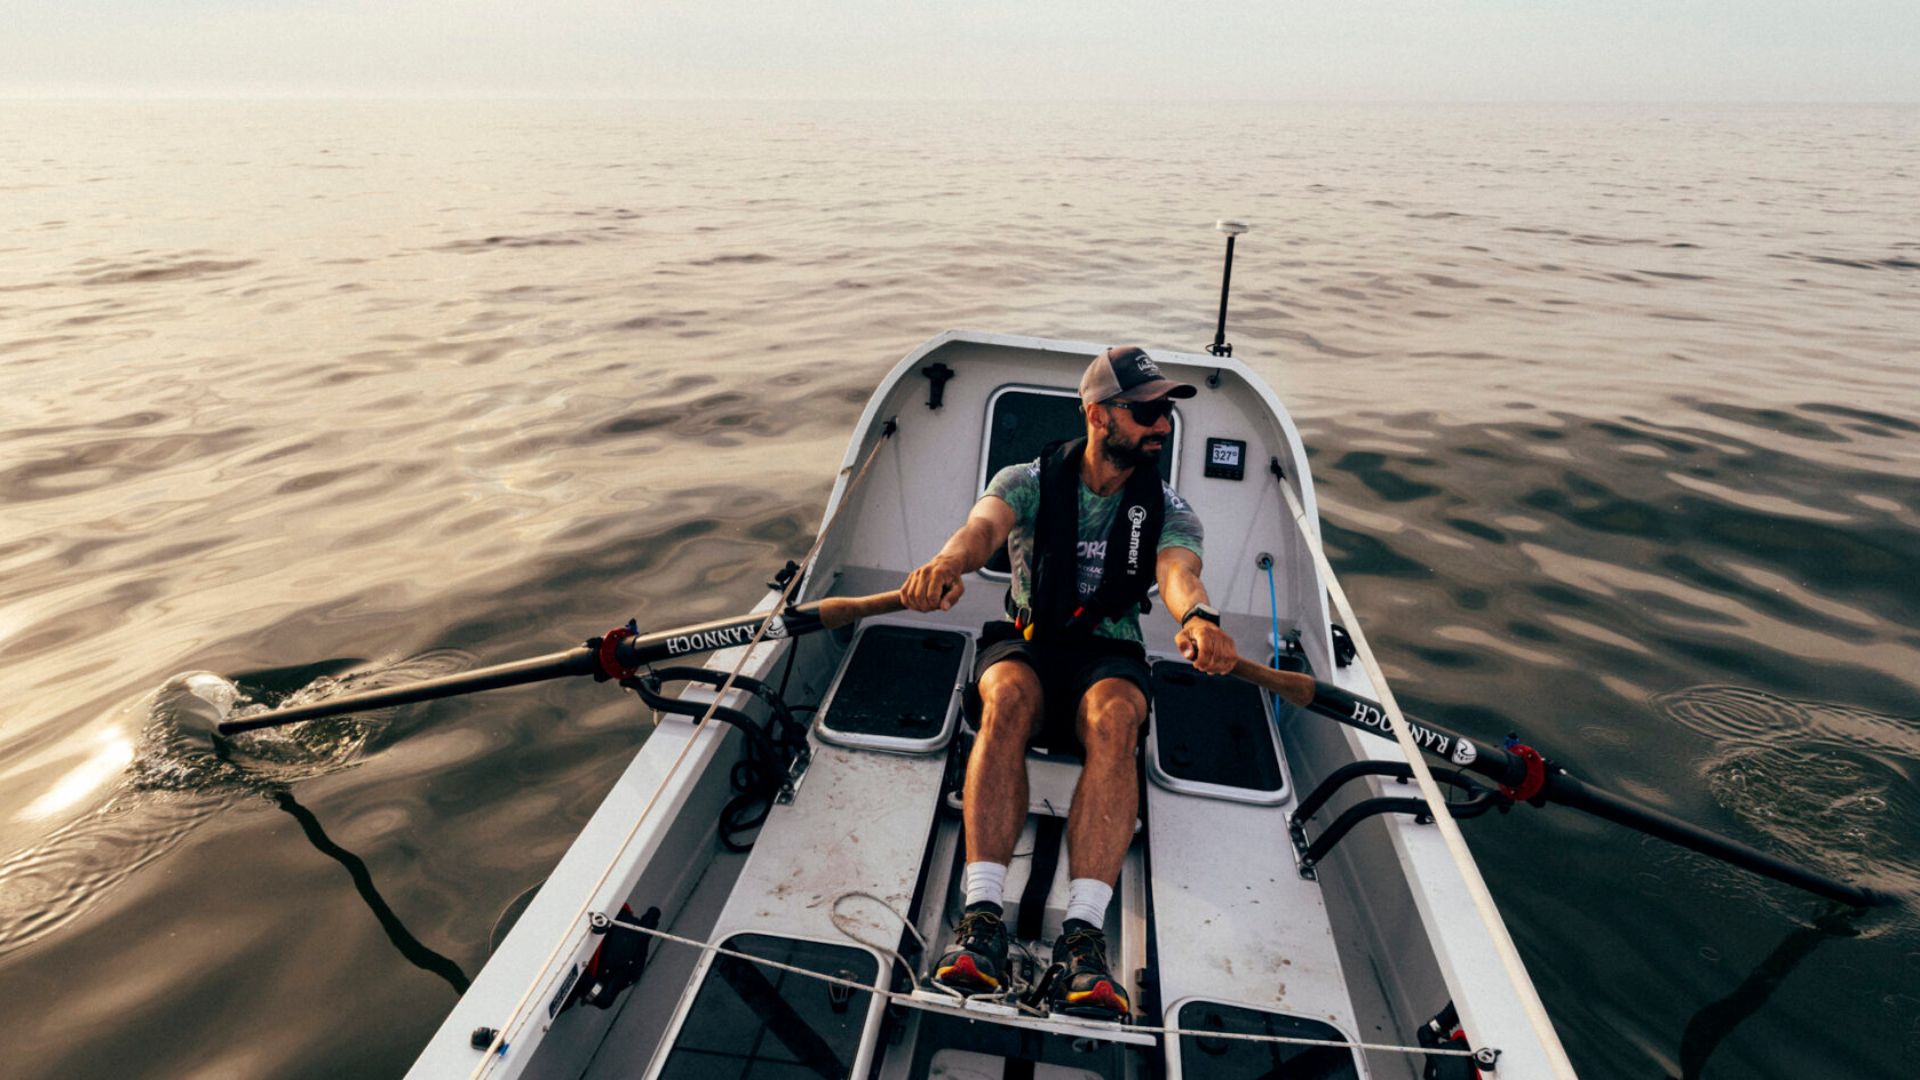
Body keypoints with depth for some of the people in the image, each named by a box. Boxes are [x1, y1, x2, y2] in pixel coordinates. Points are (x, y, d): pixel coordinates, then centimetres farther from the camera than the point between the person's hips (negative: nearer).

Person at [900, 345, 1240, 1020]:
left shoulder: (1167, 509, 4)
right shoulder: (1030, 481, 0)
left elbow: (1178, 570, -18)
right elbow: (984, 524, -23)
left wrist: (1197, 616, -44)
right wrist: (949, 561, -49)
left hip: (1111, 654, 1)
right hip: (1025, 641, -1)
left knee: (1114, 718, -34)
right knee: (1010, 698, -35)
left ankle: (1083, 933, -40)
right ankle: (982, 917, -39)